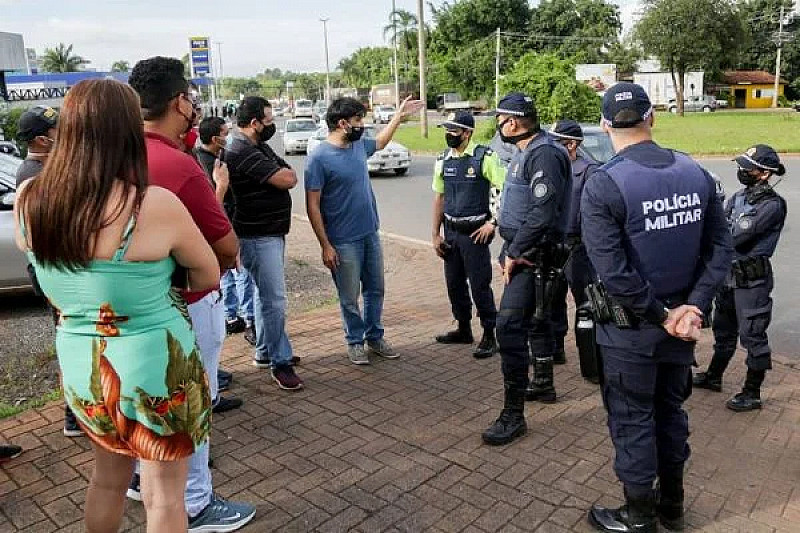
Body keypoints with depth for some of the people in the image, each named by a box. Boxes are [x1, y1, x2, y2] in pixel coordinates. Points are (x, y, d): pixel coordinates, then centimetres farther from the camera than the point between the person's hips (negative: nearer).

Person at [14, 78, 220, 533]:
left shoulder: (28, 201, -7)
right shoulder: (156, 205, -23)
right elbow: (209, 277, -7)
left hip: (79, 367, 6)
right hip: (156, 368, -5)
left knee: (108, 476, 28)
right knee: (164, 496, 13)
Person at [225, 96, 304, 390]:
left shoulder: (259, 146, 14)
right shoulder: (241, 151, -19)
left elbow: (288, 176, 14)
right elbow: (287, 180, -21)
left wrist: (281, 174, -5)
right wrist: (284, 173, -1)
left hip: (273, 233, 11)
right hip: (259, 236, -11)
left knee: (266, 295, 18)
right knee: (275, 301, -6)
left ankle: (264, 352, 31)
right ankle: (281, 363, 5)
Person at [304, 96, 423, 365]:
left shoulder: (359, 145, 4)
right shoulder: (319, 158, -17)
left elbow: (380, 142, 30)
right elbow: (312, 206, -16)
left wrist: (399, 114, 29)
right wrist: (325, 246, -17)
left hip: (371, 234, 7)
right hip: (343, 242, -7)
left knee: (375, 290, 16)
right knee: (350, 297, 7)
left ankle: (375, 337, 32)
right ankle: (355, 341, 26)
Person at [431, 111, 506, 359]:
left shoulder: (485, 157, -11)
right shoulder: (443, 161, 7)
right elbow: (439, 198, 12)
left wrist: (493, 223, -14)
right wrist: (436, 234, 10)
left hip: (474, 233, -6)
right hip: (451, 233, 6)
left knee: (480, 285, -2)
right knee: (454, 283, 14)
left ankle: (489, 336, 11)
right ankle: (463, 329, 30)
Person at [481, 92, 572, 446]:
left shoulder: (544, 155, -19)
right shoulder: (525, 151, 13)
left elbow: (542, 214, -26)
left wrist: (514, 253, -19)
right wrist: (511, 250, 11)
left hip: (532, 256, -11)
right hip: (525, 252, 11)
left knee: (510, 326, -13)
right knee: (536, 318, 21)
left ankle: (513, 415, -6)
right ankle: (543, 384, 40)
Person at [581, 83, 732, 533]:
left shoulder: (603, 185, -19)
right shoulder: (697, 174, -2)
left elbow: (613, 272, -23)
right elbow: (721, 250, -3)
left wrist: (661, 316, -13)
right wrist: (691, 308, -7)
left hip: (631, 329, -5)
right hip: (681, 321, 6)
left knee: (633, 420, 11)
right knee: (671, 411, 22)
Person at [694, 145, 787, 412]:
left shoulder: (772, 205, -17)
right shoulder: (738, 197, 9)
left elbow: (738, 237, -23)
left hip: (752, 280, -8)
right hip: (728, 275, 8)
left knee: (753, 336, 2)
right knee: (723, 330, 21)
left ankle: (752, 393, 14)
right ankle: (713, 377, 37)